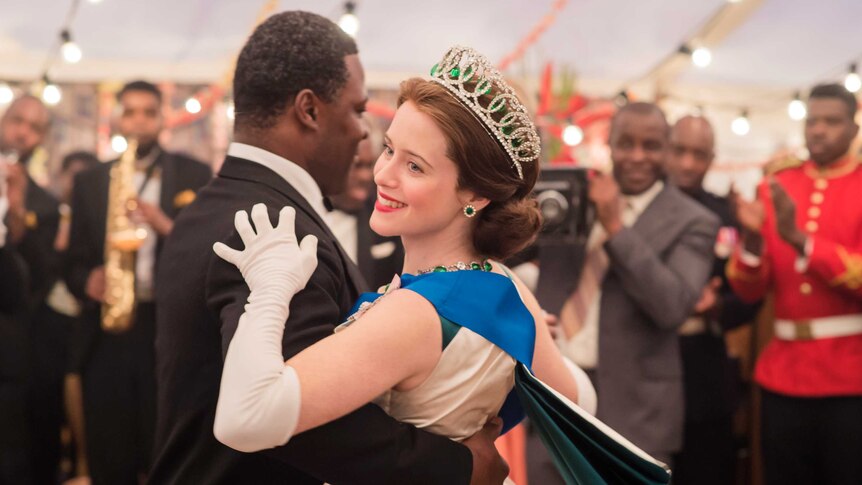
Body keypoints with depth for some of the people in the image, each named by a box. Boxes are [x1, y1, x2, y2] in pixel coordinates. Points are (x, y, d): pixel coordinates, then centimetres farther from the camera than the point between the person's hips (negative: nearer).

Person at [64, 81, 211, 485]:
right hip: (105, 335, 2)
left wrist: (166, 227, -17)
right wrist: (88, 282, -10)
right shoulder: (89, 181, 14)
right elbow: (75, 261, 11)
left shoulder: (195, 175, 7)